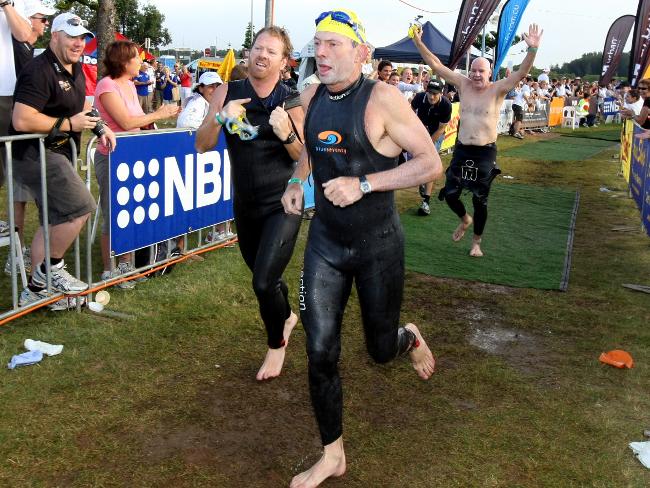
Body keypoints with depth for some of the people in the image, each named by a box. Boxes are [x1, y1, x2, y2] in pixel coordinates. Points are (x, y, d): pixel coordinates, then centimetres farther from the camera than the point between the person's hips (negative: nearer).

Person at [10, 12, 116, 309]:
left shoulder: (76, 69, 12)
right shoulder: (40, 71, -19)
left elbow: (78, 107, 28)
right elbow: (21, 120, -27)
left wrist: (100, 128, 10)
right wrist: (69, 124, -21)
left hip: (56, 153, 10)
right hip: (34, 154, -10)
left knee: (56, 221, 14)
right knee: (80, 207, -18)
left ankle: (35, 289, 24)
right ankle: (51, 268, 1)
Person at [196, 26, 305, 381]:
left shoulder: (293, 102, -10)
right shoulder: (227, 93, -4)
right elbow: (202, 145, -6)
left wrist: (286, 134, -25)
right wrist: (220, 118, -23)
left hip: (282, 205, -4)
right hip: (245, 204, 4)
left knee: (264, 281, -14)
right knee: (263, 277, 20)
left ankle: (276, 343, 14)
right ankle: (287, 317, 52)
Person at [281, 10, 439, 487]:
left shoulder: (382, 98, -17)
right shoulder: (311, 96, 1)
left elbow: (431, 163, -17)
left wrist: (363, 184, -24)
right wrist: (296, 182, 2)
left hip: (378, 245, -4)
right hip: (325, 242, 4)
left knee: (381, 348, 11)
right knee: (320, 353, 2)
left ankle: (411, 339, 51)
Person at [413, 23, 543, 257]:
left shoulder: (497, 89, -7)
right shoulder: (463, 84, 1)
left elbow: (521, 73, -21)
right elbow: (437, 65, -2)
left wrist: (532, 49, -37)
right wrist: (419, 43, -10)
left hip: (485, 152, -3)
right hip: (461, 150, 3)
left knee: (480, 200, 6)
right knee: (450, 193, 5)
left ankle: (476, 242, 26)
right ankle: (465, 219, 38)